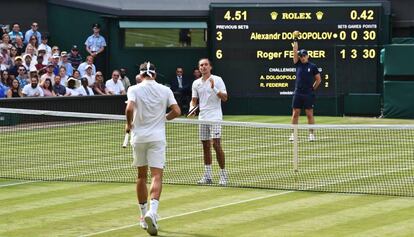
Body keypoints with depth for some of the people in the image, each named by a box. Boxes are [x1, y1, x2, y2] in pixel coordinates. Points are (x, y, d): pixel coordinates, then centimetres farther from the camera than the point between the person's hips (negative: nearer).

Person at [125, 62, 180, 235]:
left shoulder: (134, 89, -2)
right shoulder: (165, 90, 2)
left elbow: (129, 109, -17)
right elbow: (176, 111, -2)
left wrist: (129, 124, 0)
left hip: (139, 136, 1)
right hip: (157, 137, -1)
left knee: (141, 176, 15)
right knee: (157, 176, -6)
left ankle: (144, 215, 22)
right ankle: (152, 212, -28)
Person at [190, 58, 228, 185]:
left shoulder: (217, 80, -3)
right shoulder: (196, 83, 11)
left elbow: (224, 98, -9)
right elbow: (194, 100, 17)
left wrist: (214, 88, -21)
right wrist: (192, 108, -4)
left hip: (215, 116, -5)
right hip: (202, 117, 5)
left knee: (216, 144, -12)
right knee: (205, 146, 7)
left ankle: (223, 174, -6)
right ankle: (207, 176, 13)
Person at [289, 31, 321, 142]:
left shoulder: (313, 66, 1)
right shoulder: (298, 64, 7)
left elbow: (318, 79, 7)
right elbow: (295, 52, -2)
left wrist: (313, 88, 5)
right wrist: (295, 40, -6)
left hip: (309, 94, -3)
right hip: (298, 94, 3)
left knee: (309, 114, 1)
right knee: (295, 114, 3)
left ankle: (311, 134, 6)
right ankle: (293, 134, 8)